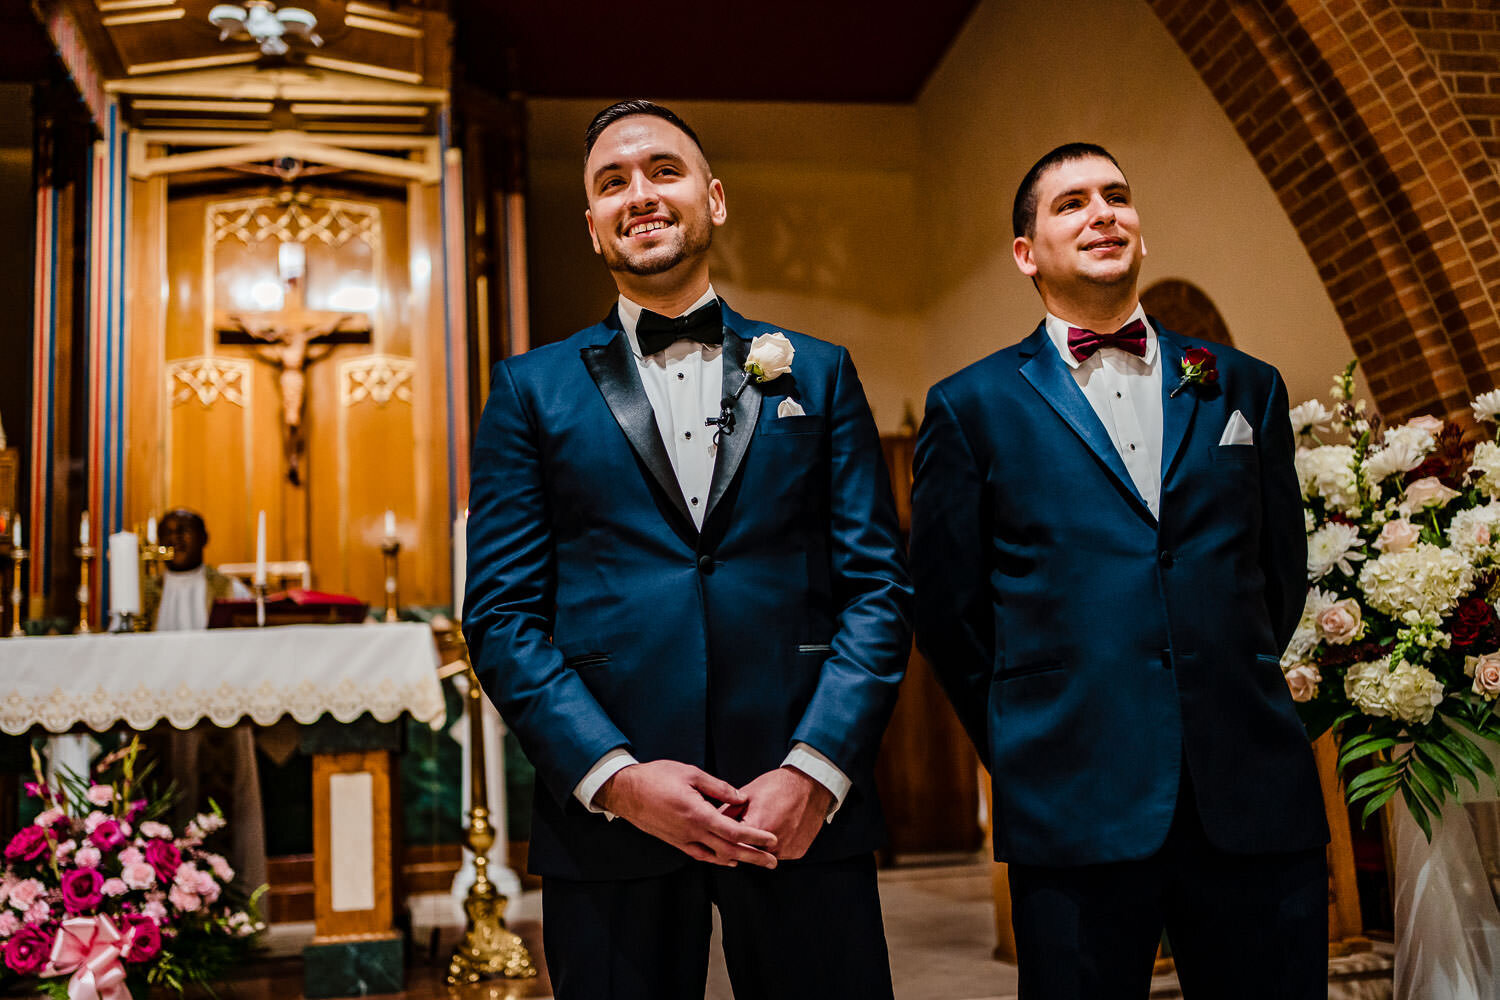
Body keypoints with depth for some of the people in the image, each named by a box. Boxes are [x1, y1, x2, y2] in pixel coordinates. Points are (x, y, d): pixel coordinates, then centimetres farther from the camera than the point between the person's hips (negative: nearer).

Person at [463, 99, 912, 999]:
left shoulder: (818, 375, 10)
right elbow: (501, 613, 2)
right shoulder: (532, 389, 8)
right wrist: (616, 776, -10)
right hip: (608, 822, 0)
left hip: (803, 815, 1)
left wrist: (815, 769, -9)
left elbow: (879, 585, 3)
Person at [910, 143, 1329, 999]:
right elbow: (949, 609, 5)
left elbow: (1282, 575, 17)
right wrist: (1031, 751, 7)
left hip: (1259, 800, 3)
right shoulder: (972, 406, 4)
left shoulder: (1246, 387, 13)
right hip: (1076, 813, -2)